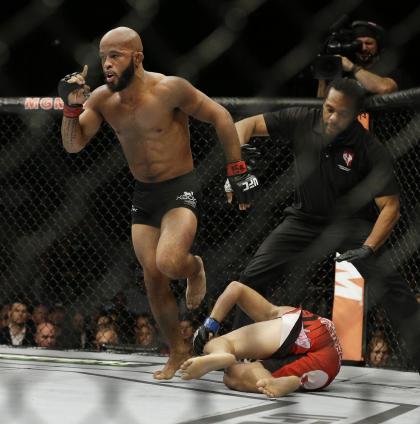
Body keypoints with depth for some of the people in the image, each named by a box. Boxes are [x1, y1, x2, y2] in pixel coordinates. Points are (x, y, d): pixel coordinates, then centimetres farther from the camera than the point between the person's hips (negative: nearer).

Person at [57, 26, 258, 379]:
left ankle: (195, 268, 9)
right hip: (143, 194, 6)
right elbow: (73, 145, -1)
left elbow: (220, 117, -12)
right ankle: (178, 352, 27)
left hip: (180, 190, -6)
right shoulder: (101, 99, -4)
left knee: (169, 263, -28)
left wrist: (238, 172, -12)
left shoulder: (169, 89, -21)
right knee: (153, 280, 7)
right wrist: (72, 107, -19)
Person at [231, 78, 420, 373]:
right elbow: (247, 125, -6)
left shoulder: (371, 150, -21)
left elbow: (390, 207, -19)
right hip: (305, 219, 3)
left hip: (352, 221, -3)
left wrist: (367, 249, -30)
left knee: (389, 282, -25)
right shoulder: (302, 121, -14)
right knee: (252, 278, -5)